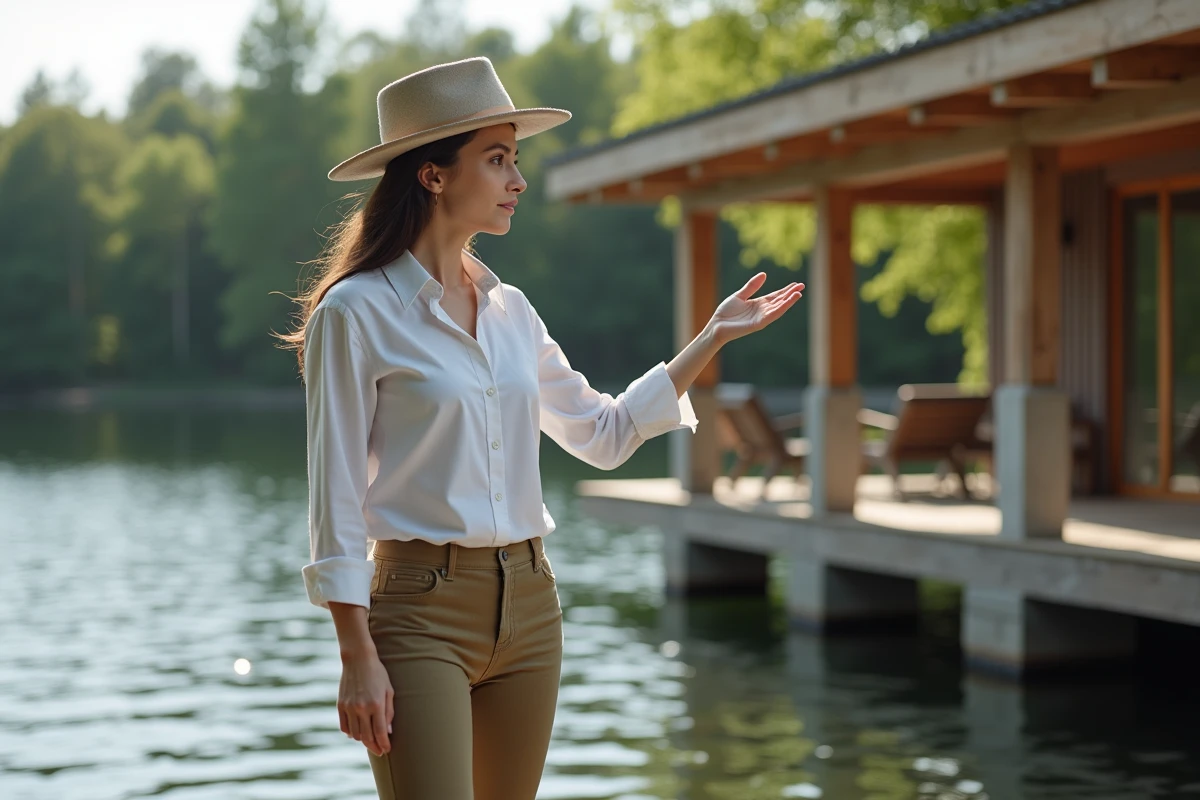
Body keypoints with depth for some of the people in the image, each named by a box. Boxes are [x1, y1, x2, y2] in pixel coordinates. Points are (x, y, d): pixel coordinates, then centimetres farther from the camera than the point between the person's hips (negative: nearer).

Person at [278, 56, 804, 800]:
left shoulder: (510, 310, 11)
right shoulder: (357, 312, -8)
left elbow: (604, 433, 20)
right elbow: (336, 496, -10)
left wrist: (713, 336, 17)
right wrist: (357, 656, -15)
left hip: (530, 603, 7)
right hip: (420, 607, -6)